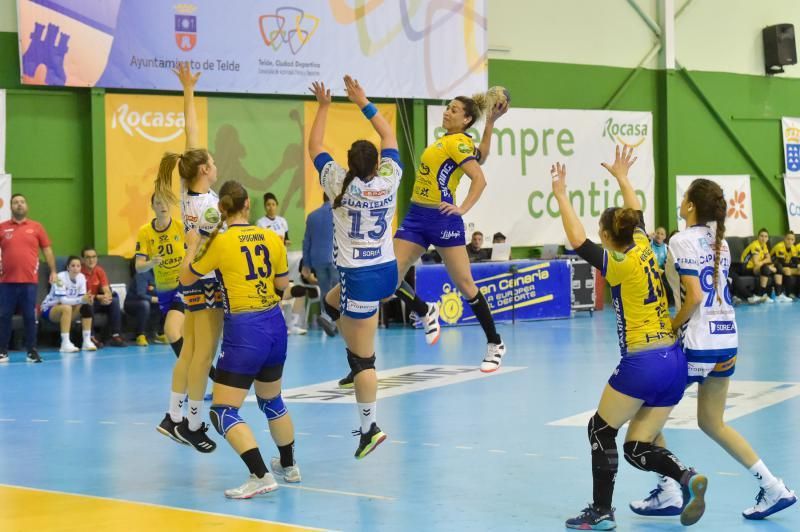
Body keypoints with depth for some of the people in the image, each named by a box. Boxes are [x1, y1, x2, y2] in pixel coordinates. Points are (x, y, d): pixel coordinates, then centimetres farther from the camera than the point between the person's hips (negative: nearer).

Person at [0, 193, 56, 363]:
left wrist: (53, 271, 4)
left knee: (30, 317, 1)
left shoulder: (36, 227, 6)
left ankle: (32, 351, 8)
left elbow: (47, 249, 9)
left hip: (29, 281, 0)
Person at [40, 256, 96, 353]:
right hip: (49, 309, -6)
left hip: (67, 307, 6)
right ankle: (65, 344, -37)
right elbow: (62, 300, -31)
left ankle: (87, 341, -17)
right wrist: (81, 299, -42)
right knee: (66, 308, -36)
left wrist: (87, 299, -32)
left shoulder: (81, 277, -6)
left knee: (87, 306, -18)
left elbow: (82, 298, -7)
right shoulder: (61, 277, -24)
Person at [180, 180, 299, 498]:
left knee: (223, 412, -4)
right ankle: (289, 466, 40)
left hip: (244, 331, -6)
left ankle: (261, 476, -17)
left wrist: (192, 246, 19)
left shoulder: (221, 242, -10)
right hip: (275, 326, 6)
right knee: (271, 401, 26)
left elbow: (186, 278, 4)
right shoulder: (272, 239, 2)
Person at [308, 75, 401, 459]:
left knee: (361, 359, -2)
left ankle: (369, 427, -2)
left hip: (360, 277, -6)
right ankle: (362, 360, 24)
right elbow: (389, 136, 14)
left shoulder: (340, 184, -10)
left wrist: (324, 106, 14)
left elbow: (314, 146, 4)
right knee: (333, 302, 32)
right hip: (388, 270, 6)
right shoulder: (389, 180, -2)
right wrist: (362, 101, 19)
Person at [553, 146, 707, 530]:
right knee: (638, 447, 11)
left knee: (601, 430, 11)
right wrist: (622, 178, 40)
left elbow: (576, 239, -7)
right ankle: (688, 478, -14)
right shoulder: (644, 248, 9)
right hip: (675, 362, 7)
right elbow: (635, 212, 28)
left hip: (642, 364, -7)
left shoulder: (620, 264, -9)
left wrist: (561, 195, 0)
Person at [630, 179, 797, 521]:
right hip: (727, 339, 8)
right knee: (712, 423, 19)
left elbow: (694, 296, -20)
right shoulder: (719, 241, 12)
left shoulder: (683, 240, -12)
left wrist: (670, 329, -10)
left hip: (699, 343, -8)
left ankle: (668, 494, 8)